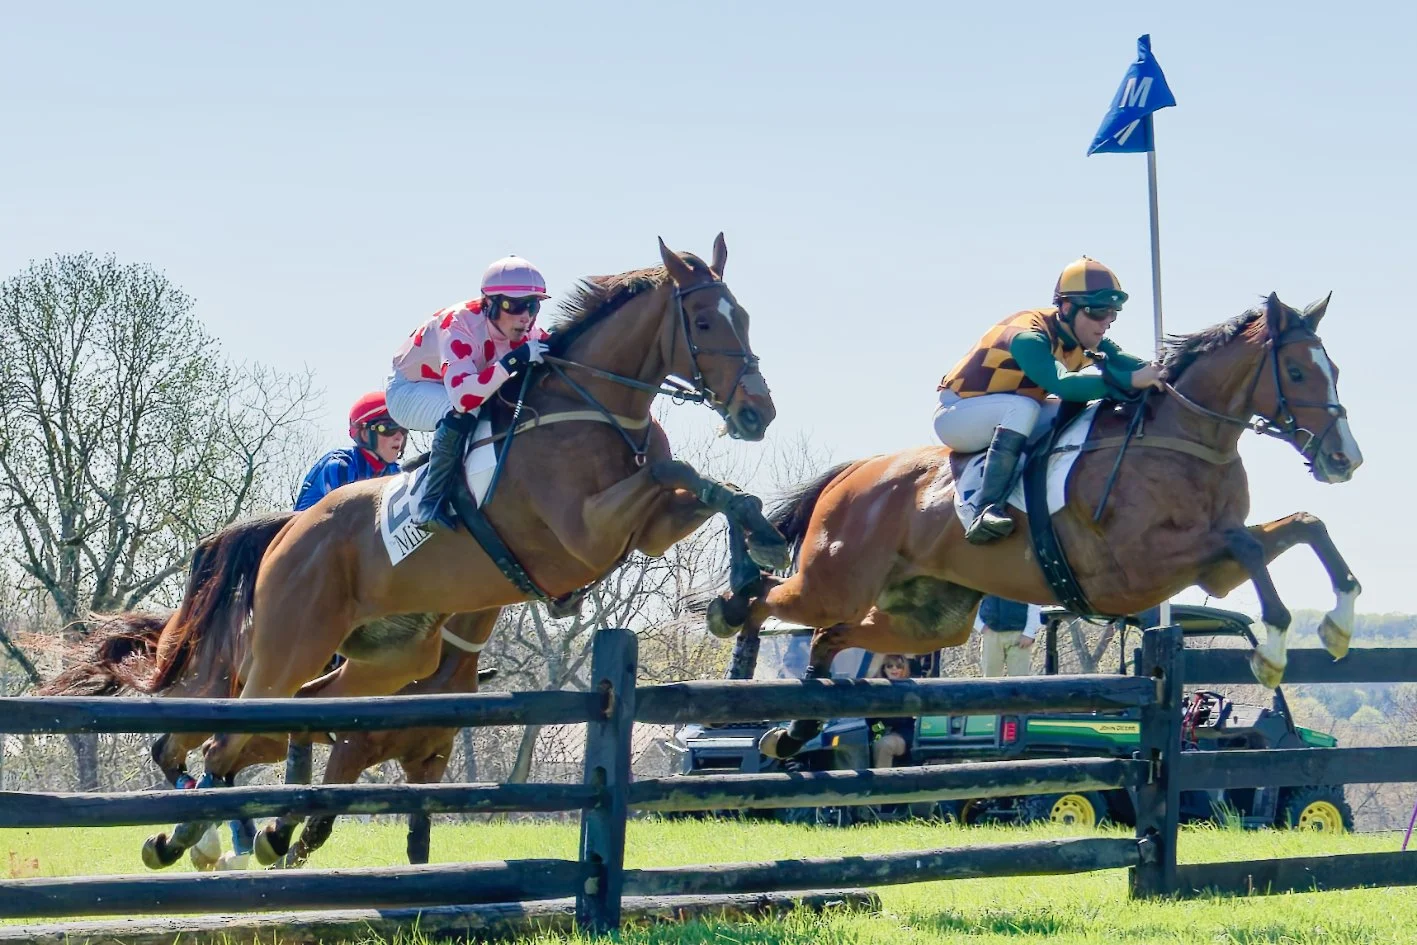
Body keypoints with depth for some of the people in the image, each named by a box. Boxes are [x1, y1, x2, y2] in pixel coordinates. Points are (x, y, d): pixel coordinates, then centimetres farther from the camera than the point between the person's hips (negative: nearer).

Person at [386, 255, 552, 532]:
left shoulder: (525, 332, -17)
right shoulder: (460, 324, -38)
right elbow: (462, 396, -52)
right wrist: (515, 360, -56)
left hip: (455, 390, 7)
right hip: (408, 390, -7)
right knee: (462, 414, -37)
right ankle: (431, 503, -27)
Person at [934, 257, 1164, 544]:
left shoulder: (1083, 338, -4)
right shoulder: (1028, 338, -30)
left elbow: (1128, 362, -14)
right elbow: (1063, 384, -45)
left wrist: (1153, 373, -37)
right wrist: (1131, 380, -51)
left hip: (1007, 414, 8)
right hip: (957, 414, -8)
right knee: (1023, 408, -36)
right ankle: (986, 511, -40)